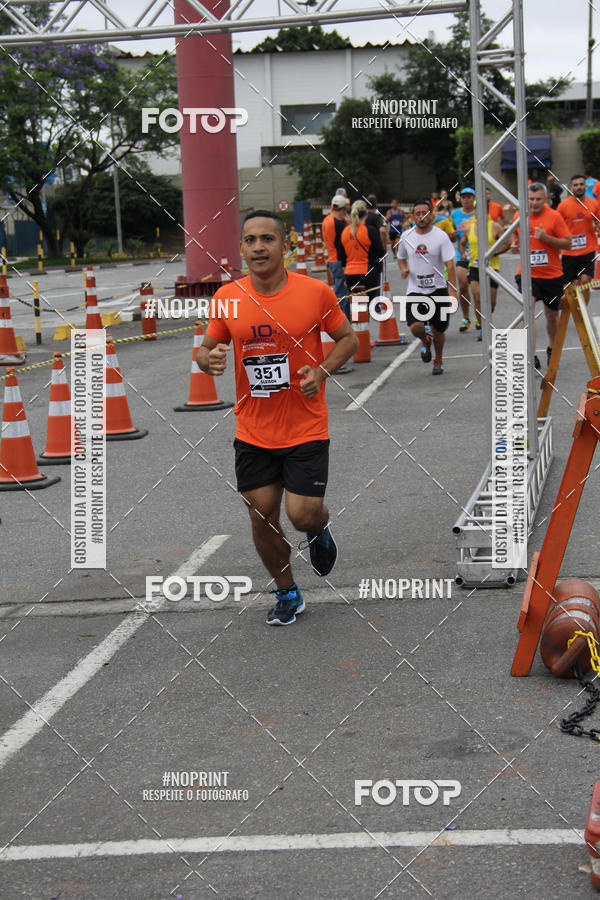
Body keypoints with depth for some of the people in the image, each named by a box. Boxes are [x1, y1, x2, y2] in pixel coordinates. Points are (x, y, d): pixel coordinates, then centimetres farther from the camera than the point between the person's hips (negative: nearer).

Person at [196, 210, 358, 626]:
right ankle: (288, 595, 30)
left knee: (303, 515, -6)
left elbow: (348, 337, 4)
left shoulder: (316, 292, -9)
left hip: (306, 430, -3)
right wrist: (209, 360, -15)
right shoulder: (228, 297, -3)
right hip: (252, 432, 3)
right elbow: (206, 349, 9)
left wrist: (322, 370, -13)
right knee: (262, 517, 7)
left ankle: (321, 528, 33)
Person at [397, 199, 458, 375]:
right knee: (415, 326, -18)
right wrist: (403, 269, -5)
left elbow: (449, 264, -9)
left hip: (438, 289, -1)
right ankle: (425, 341, 18)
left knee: (438, 330, 7)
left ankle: (438, 360, 35)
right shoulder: (406, 236, 2)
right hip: (415, 290, 1)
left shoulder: (440, 236, -7)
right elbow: (401, 258, 19)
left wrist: (453, 290, -18)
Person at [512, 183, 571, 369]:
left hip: (552, 275, 0)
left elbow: (568, 244, -7)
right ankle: (531, 356, -22)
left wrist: (546, 238, -21)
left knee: (552, 314, 14)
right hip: (527, 273, 1)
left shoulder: (554, 216, -7)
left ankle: (551, 348, 41)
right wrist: (514, 245, -3)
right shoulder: (519, 216, 2)